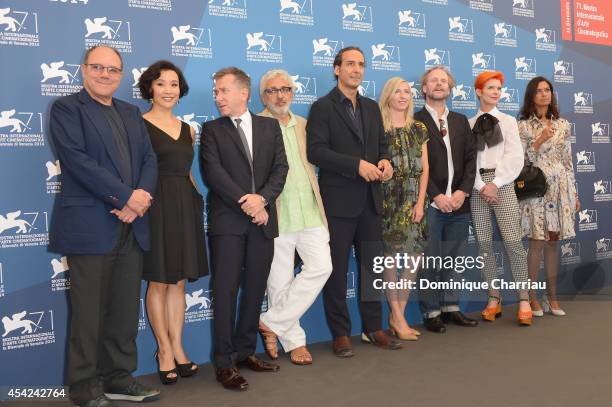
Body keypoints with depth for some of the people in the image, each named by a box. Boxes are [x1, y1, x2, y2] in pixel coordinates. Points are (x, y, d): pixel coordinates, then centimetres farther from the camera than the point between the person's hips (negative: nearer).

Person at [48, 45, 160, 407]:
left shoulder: (131, 113, 18)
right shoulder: (66, 108, -1)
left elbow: (149, 159, 10)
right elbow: (78, 160, -13)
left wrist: (142, 196, -10)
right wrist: (126, 196, -16)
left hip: (131, 226, 6)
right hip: (90, 226, -6)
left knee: (126, 309, 10)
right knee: (88, 312, 2)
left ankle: (119, 378, 23)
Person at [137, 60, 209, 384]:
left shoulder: (188, 129, 15)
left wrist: (197, 200, 10)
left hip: (185, 206, 6)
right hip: (156, 206, -6)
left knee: (178, 282, 10)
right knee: (159, 282, 3)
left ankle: (177, 347, 20)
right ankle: (165, 350, 16)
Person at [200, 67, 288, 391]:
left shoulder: (270, 126, 13)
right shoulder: (212, 129, 6)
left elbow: (280, 167, 3)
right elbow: (213, 173, -6)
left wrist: (262, 198, -13)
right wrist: (246, 203, -14)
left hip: (263, 218, 3)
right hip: (227, 220, -3)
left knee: (255, 289, 8)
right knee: (225, 291, -3)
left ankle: (245, 352, 21)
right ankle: (225, 363, 3)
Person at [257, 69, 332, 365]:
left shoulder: (304, 125, 16)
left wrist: (319, 204, 11)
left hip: (309, 212, 5)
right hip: (275, 215, -5)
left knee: (321, 267, -7)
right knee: (280, 282, 2)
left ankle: (271, 323, 6)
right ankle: (294, 340, 20)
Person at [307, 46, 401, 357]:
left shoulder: (372, 107, 15)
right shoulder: (323, 107, -4)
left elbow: (382, 143, 19)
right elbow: (315, 151, -14)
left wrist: (384, 161, -4)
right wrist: (357, 165, -20)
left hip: (370, 200, 6)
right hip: (338, 201, -6)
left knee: (372, 266, 11)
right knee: (337, 269, 3)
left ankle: (373, 328, 23)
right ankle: (340, 334, 14)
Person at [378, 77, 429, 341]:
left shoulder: (419, 129, 13)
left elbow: (424, 168, 9)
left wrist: (420, 202, 1)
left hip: (414, 202, 5)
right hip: (388, 201, -4)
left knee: (414, 255, 2)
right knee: (393, 255, -4)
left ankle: (398, 314, 15)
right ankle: (398, 318, 9)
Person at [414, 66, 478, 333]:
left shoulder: (460, 121, 16)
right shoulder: (415, 121, -1)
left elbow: (470, 158, 10)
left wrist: (463, 191, -4)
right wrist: (436, 196, -13)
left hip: (458, 202, 5)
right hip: (430, 203, -5)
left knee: (453, 259, 9)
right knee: (429, 260, 0)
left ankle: (451, 307, 20)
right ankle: (431, 312, 9)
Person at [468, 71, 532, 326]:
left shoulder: (508, 121, 9)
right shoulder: (469, 124, 10)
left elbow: (514, 158, 0)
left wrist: (495, 183, -10)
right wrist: (481, 186, -9)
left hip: (502, 185, -1)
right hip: (478, 186, 1)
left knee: (513, 242, -9)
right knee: (484, 243, 2)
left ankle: (524, 300, -4)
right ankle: (494, 298, 10)